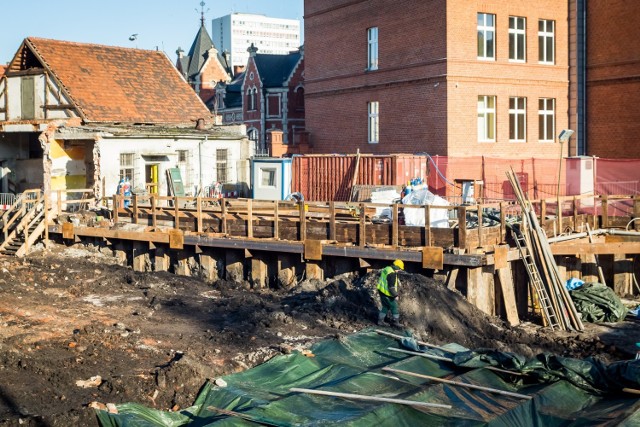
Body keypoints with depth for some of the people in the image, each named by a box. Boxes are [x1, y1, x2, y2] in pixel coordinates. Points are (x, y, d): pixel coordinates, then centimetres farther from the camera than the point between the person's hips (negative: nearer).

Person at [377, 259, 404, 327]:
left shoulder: (386, 269, 5)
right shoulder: (392, 274, -24)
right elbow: (391, 287, -25)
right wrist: (395, 295, -17)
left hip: (381, 291, 9)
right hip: (387, 294, -9)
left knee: (385, 306, 22)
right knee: (394, 307, 8)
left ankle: (380, 320, 25)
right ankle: (395, 322, 17)